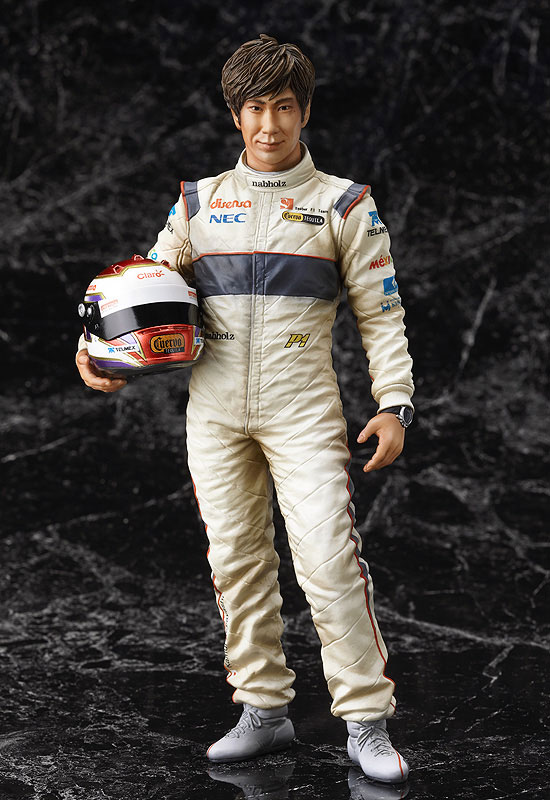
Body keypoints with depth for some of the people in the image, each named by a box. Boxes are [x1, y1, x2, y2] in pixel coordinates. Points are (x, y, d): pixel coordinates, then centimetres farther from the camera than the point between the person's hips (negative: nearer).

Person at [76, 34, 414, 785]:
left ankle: (367, 724, -4)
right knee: (236, 561, 6)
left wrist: (394, 404, -7)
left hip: (303, 412, -3)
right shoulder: (199, 203, 11)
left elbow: (382, 314, 3)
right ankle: (264, 710, 18)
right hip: (215, 412, 4)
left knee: (330, 560, -11)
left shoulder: (344, 204, 4)